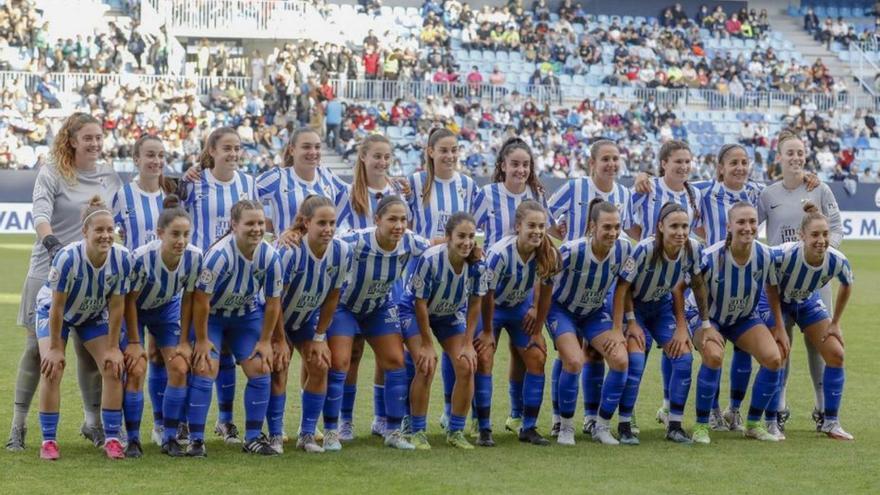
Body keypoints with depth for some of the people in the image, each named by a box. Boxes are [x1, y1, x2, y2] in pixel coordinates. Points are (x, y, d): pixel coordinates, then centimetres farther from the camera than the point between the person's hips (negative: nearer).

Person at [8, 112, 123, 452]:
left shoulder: (110, 176, 9)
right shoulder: (51, 174, -6)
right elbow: (40, 214, -20)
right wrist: (51, 243, -37)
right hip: (48, 273, -3)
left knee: (91, 349, 5)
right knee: (37, 348, 0)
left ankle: (94, 422, 18)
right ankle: (18, 424, 7)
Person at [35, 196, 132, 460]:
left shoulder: (122, 258, -27)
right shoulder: (67, 258, -36)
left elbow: (116, 306, -16)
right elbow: (57, 306, -26)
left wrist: (113, 347, -12)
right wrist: (55, 347, -19)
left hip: (93, 315, 3)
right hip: (52, 312, -3)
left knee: (113, 368, -10)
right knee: (52, 370, -17)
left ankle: (112, 438, 1)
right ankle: (48, 440, -5)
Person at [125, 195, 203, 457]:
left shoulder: (195, 257, -25)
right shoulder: (142, 258, -35)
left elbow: (188, 299, -10)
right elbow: (130, 300, -21)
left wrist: (184, 341, -8)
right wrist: (134, 342, -16)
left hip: (167, 308, 3)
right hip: (134, 309, -3)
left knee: (180, 368, -8)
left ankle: (170, 438, 3)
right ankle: (132, 440, -3)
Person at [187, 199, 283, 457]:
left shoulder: (270, 256, -18)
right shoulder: (220, 254, -32)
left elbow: (273, 302, -6)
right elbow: (201, 299, -25)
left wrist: (265, 341, -3)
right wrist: (201, 340, -20)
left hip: (247, 314, 4)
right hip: (211, 315, -4)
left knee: (260, 369, -5)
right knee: (205, 368, -15)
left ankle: (253, 437, 7)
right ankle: (196, 440, -8)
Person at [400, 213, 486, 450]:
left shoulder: (478, 263, -24)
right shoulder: (430, 259, -35)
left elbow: (474, 304, -10)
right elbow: (421, 303, -24)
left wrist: (468, 343, -11)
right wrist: (427, 344, -19)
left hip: (451, 313, 4)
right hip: (415, 311, -4)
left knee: (466, 366, -9)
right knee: (425, 366, -18)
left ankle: (455, 432, 6)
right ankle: (418, 432, -3)